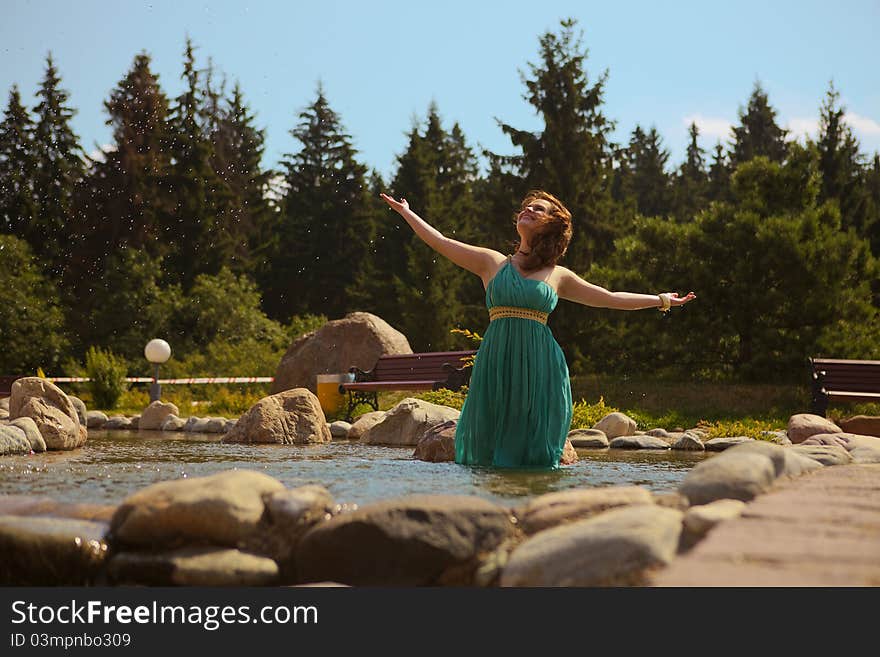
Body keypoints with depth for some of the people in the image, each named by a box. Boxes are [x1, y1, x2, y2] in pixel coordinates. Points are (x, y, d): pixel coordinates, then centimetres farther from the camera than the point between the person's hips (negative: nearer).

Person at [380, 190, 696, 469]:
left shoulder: (559, 276, 14)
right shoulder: (492, 262, 13)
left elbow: (612, 299, 21)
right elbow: (440, 242, 15)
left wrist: (662, 300, 22)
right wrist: (406, 212, 17)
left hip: (539, 366, 0)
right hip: (496, 361, 0)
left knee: (533, 453, -1)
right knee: (488, 451, -1)